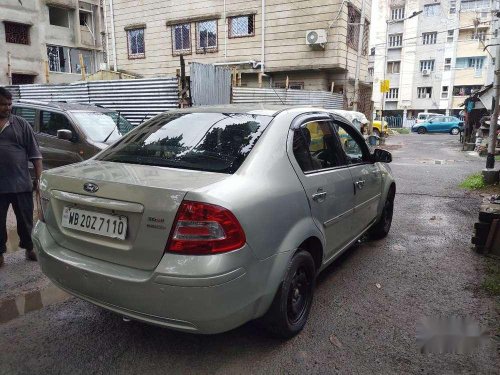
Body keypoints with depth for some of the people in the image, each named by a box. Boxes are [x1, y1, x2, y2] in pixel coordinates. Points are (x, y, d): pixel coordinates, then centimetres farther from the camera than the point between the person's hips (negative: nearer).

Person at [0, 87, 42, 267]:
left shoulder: (21, 124, 4)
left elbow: (35, 153, 3)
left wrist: (38, 178, -3)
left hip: (21, 184, 0)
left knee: (25, 219, 11)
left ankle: (29, 247, 28)